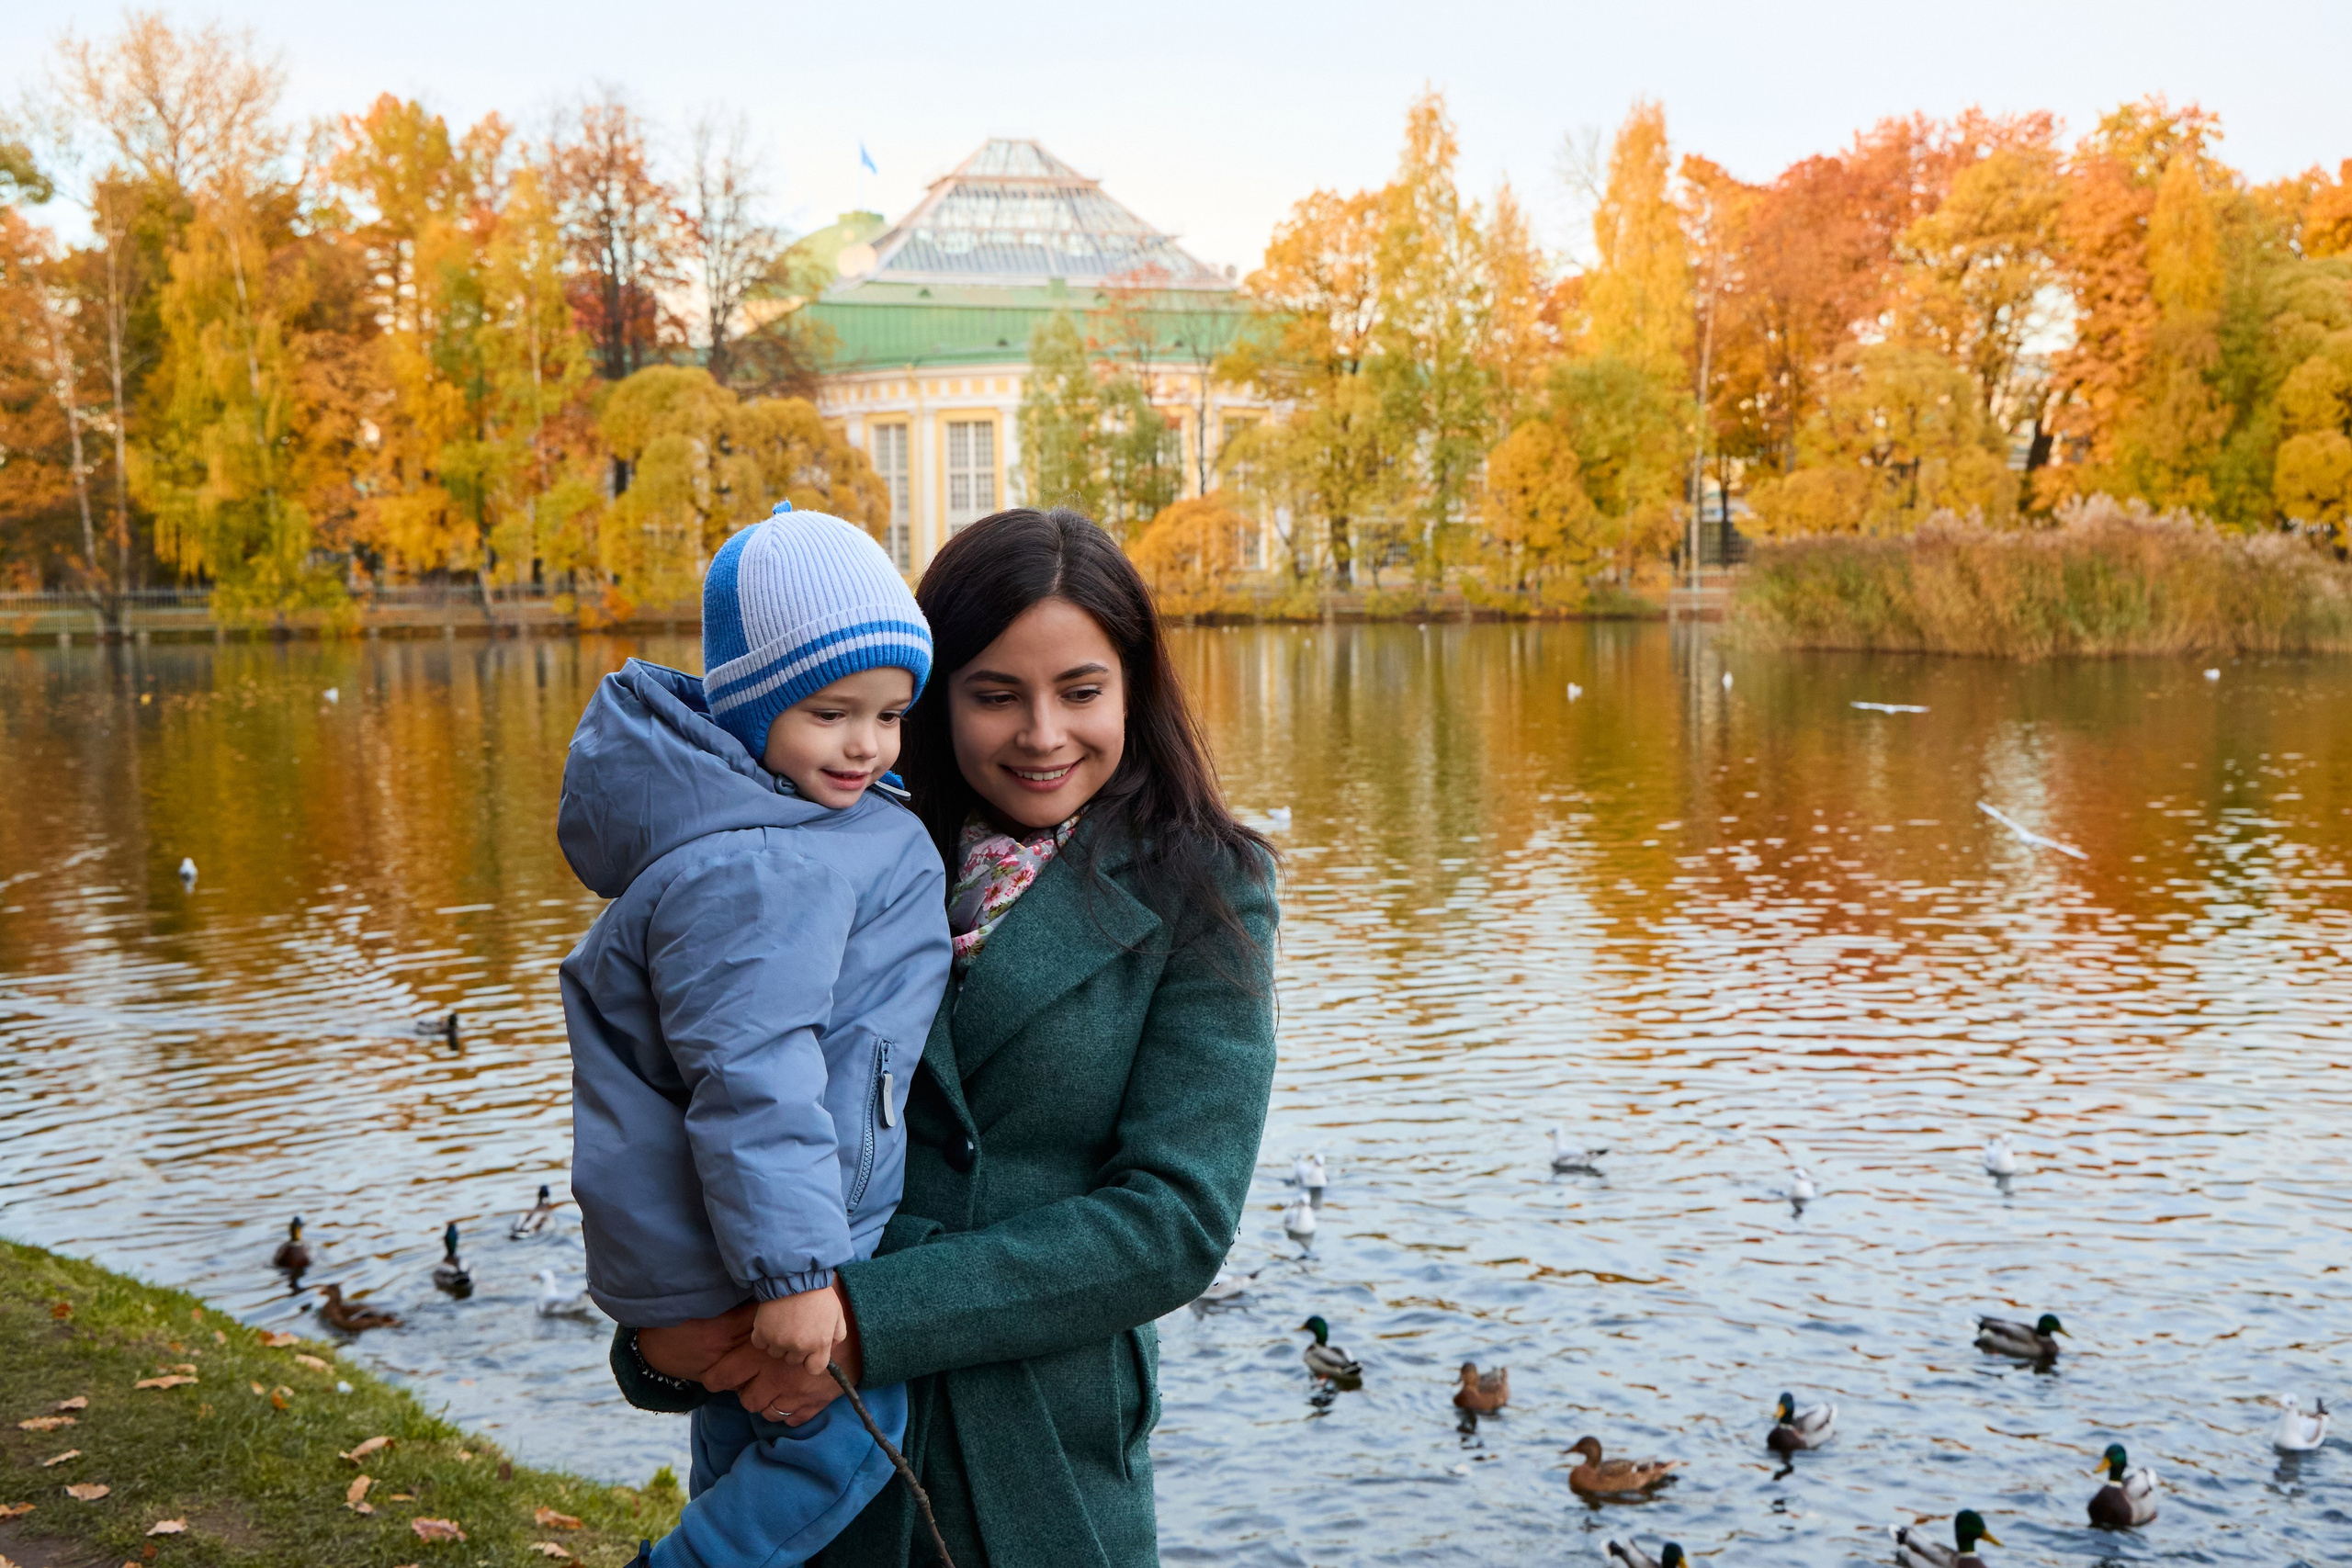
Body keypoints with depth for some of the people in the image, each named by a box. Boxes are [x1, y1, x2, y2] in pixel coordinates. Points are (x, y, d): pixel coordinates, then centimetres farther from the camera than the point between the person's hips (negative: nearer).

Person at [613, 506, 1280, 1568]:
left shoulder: (1201, 896, -7)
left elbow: (1177, 1219, -15)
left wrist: (868, 1319, -22)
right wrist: (665, 1341, -18)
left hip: (1048, 1469, -1)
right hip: (795, 1428, 2)